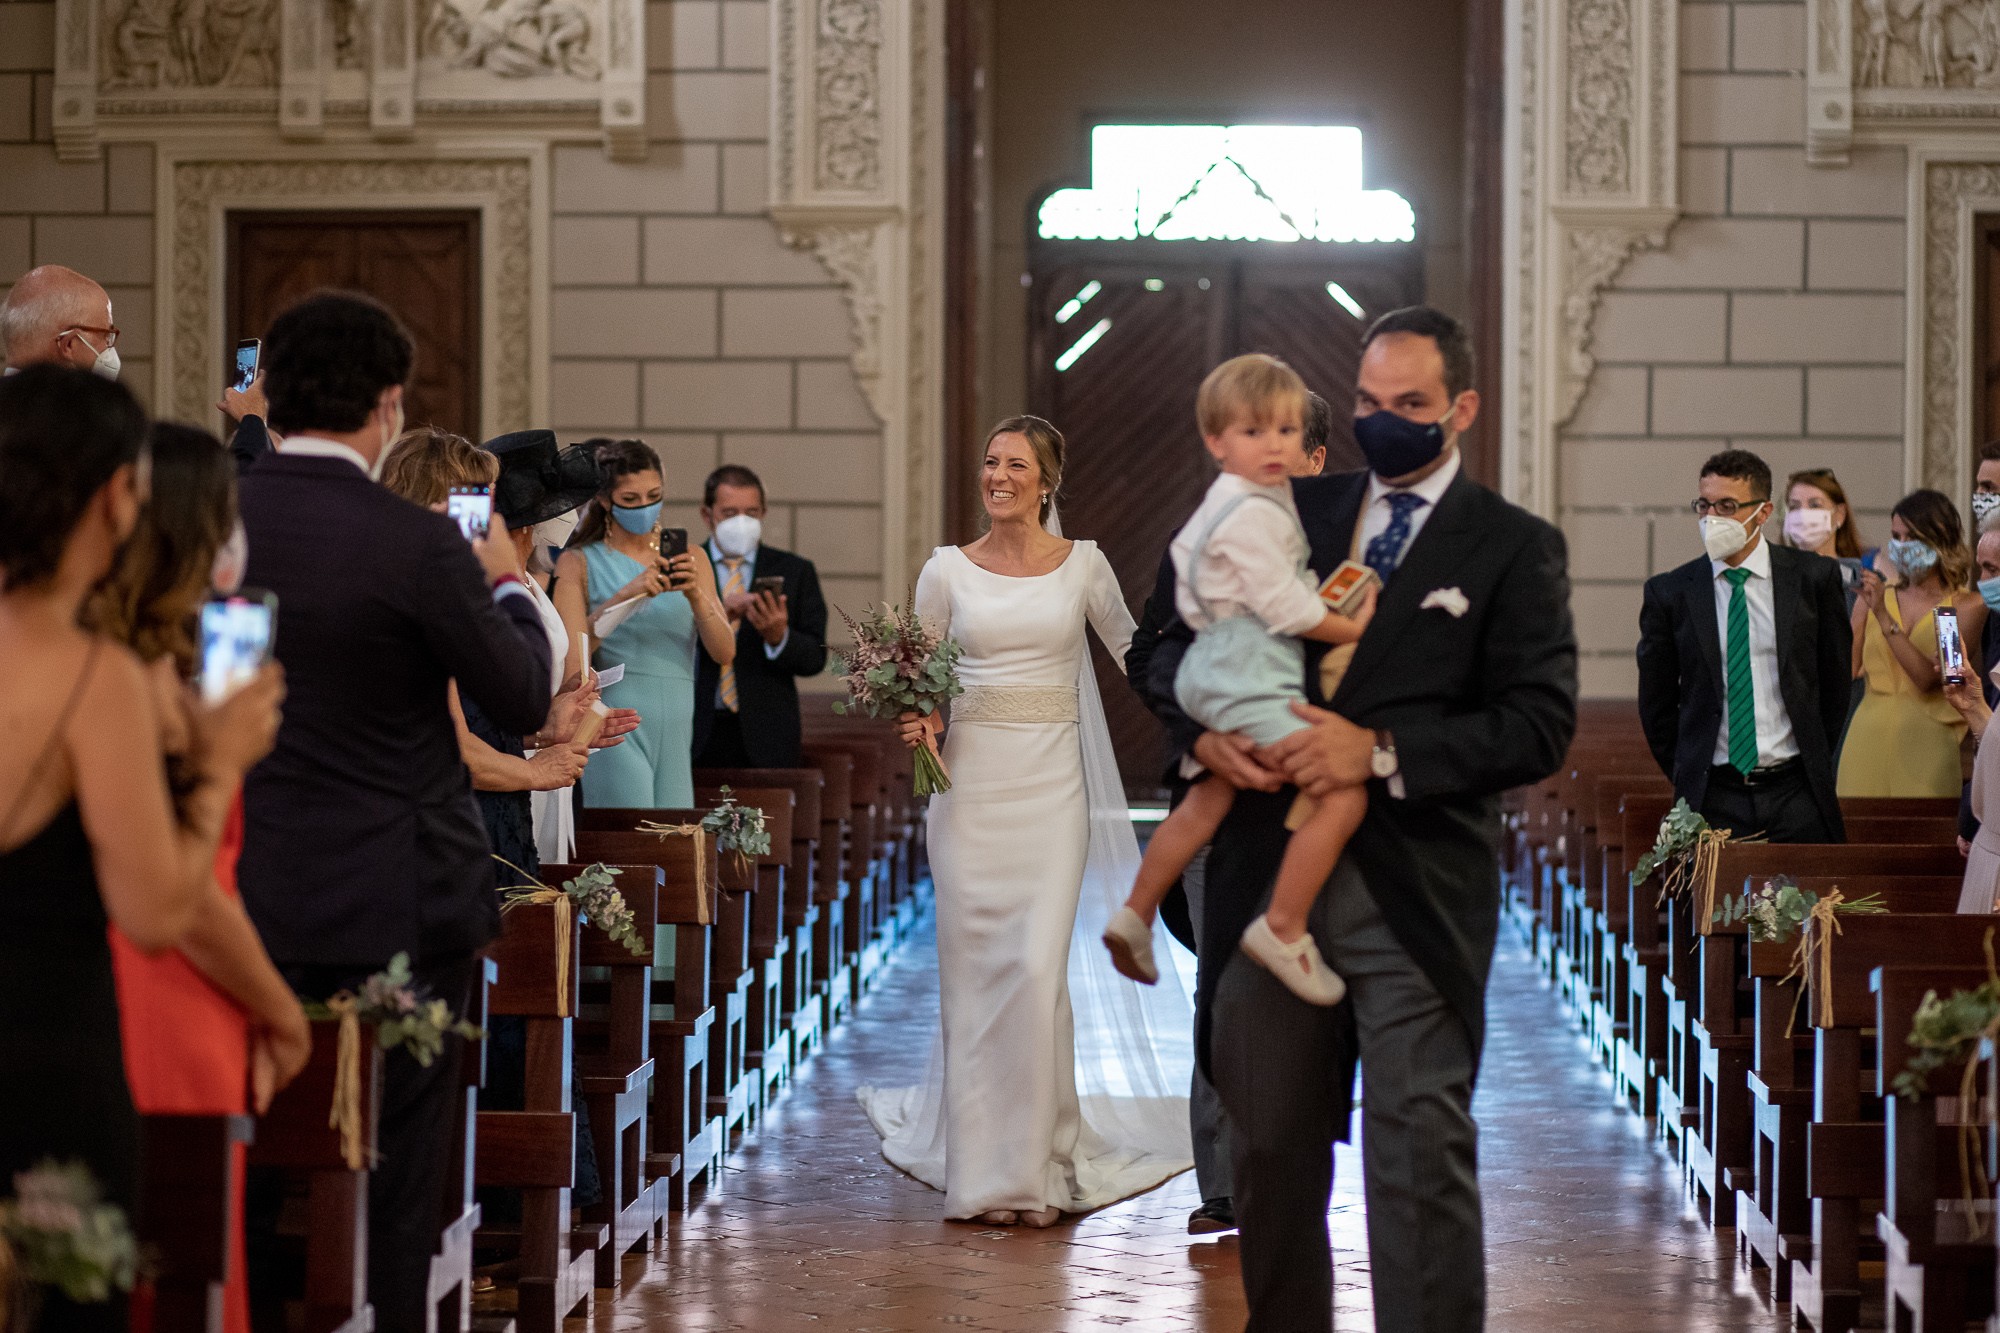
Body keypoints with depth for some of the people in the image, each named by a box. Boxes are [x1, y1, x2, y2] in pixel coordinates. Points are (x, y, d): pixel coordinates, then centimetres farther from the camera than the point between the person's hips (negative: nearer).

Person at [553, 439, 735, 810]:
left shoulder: (689, 558, 13)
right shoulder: (580, 563, 2)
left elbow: (724, 653, 5)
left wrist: (695, 595, -11)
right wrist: (626, 595, -18)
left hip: (675, 731, 4)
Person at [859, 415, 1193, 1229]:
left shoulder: (1082, 565, 3)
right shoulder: (948, 570, 5)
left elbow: (1132, 651, 15)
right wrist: (914, 724, -10)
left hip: (1051, 787, -1)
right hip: (969, 782, 1)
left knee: (1040, 969, -10)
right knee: (974, 972, 2)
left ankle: (1035, 1166, 1)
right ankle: (981, 1167, 12)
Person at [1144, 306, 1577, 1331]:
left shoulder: (1514, 548, 2)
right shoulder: (1295, 513, 14)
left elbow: (1538, 725, -8)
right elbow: (1177, 643, 17)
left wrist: (1381, 753, -17)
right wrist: (1203, 729, -5)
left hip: (1412, 893, -4)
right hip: (1270, 877, 4)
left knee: (1421, 1152, -7)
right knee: (1270, 1150, 12)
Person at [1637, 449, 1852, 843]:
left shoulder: (1813, 577, 3)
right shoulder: (1669, 592, 2)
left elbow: (1835, 681, 11)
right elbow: (1656, 702, 10)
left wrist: (1815, 767, 11)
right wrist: (1688, 778, 7)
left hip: (1796, 796, 0)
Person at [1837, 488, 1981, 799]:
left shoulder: (1966, 606, 2)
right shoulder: (1875, 599, 11)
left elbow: (1929, 679, -11)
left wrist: (1884, 618, -15)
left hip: (1927, 741, -2)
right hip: (1868, 738, 3)